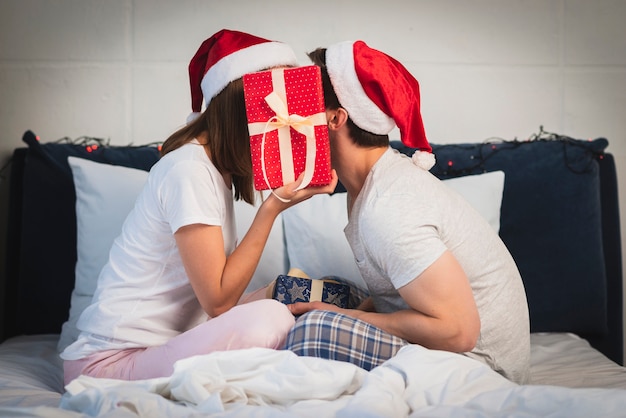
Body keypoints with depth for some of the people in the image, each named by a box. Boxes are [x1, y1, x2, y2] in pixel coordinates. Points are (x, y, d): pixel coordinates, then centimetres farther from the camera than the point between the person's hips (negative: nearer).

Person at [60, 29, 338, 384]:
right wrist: (272, 208, -20)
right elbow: (218, 300, -20)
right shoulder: (189, 170, -19)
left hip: (164, 340, 9)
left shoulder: (219, 167, 11)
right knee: (270, 319, -28)